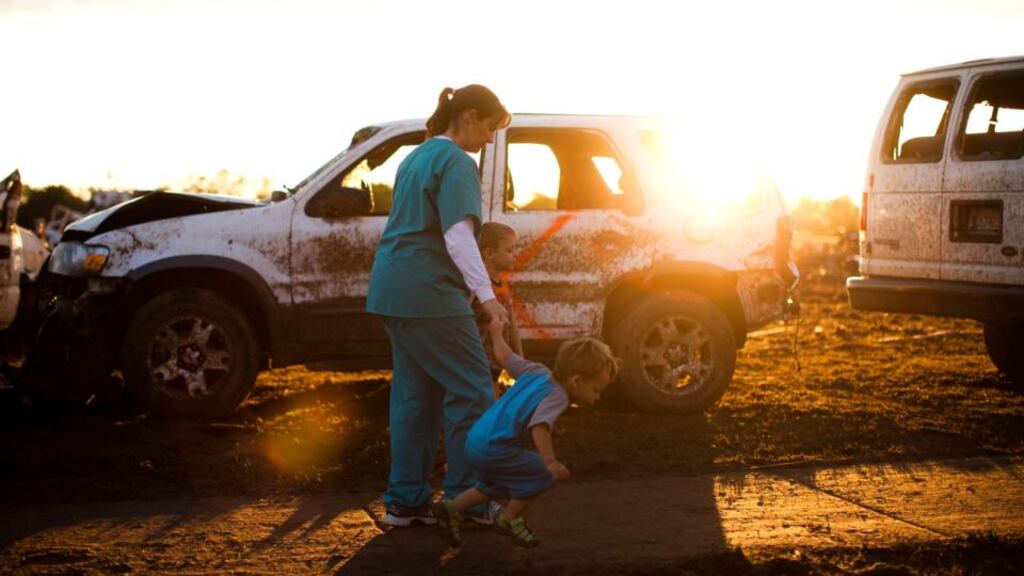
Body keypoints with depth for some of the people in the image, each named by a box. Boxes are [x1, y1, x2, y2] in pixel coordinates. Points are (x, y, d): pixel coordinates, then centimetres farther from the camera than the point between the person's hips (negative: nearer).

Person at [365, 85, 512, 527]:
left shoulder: (416, 157, 20)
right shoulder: (457, 163, -10)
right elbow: (458, 235, -20)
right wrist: (486, 295, -26)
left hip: (392, 289, 10)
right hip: (428, 292, -10)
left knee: (415, 393, 12)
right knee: (470, 389, -3)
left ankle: (406, 500, 13)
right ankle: (467, 496, -1)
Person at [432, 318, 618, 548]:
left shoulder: (536, 371, 9)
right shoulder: (556, 396, -16)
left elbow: (504, 356, 20)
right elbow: (538, 426, -34)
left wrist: (496, 333, 38)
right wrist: (550, 461, -41)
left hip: (476, 441, 10)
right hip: (493, 449, -10)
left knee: (498, 488, 29)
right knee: (543, 475, -10)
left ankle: (452, 508, 31)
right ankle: (509, 520, 7)